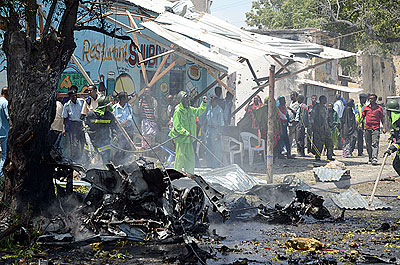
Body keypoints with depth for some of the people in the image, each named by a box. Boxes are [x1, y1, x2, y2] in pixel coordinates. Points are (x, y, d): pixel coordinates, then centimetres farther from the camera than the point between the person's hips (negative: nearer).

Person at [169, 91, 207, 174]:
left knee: (190, 157, 11)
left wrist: (204, 103, 14)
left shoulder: (190, 110, 10)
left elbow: (200, 111, 27)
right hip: (180, 138, -8)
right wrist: (185, 132, -27)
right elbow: (177, 126, -18)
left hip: (188, 139, 8)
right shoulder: (178, 112, -13)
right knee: (180, 157, -8)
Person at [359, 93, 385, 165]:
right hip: (367, 128, 3)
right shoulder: (366, 108, 12)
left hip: (376, 128, -3)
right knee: (368, 144, 6)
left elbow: (382, 118, 9)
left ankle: (375, 159, -22)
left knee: (375, 144, -13)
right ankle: (370, 159, 16)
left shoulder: (379, 108, 6)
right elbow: (363, 117, 18)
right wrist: (359, 124, 2)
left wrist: (384, 128, 1)